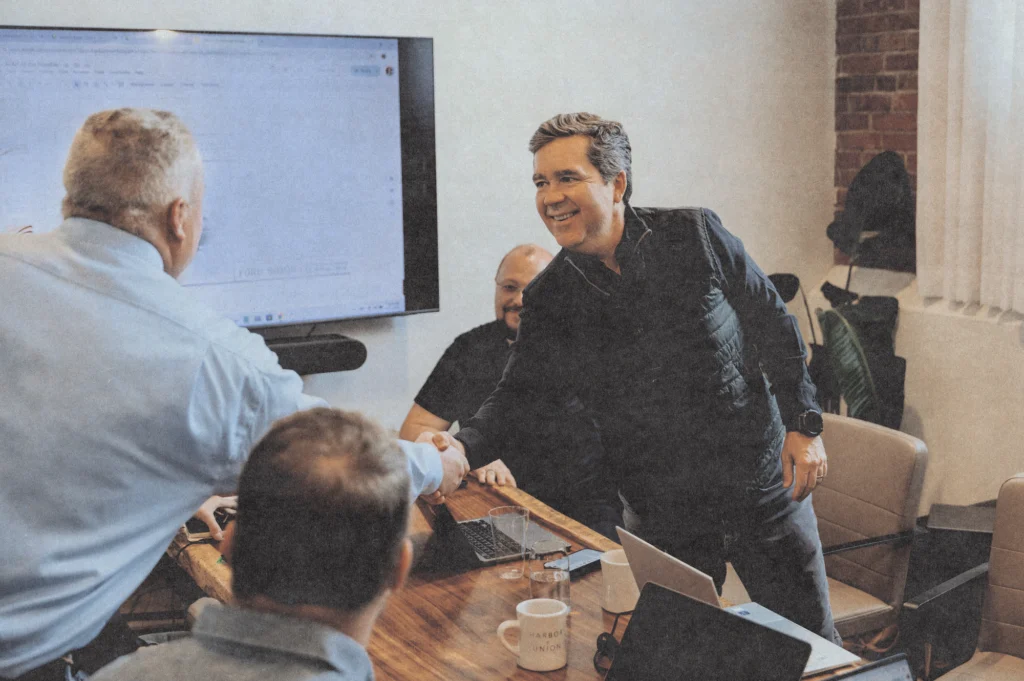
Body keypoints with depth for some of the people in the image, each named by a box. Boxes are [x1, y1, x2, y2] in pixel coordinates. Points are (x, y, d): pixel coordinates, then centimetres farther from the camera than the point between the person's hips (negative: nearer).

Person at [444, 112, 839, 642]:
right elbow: (516, 396, -4)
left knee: (813, 645, 13)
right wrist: (463, 448, -24)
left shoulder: (694, 235, -7)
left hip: (767, 490, 0)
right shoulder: (547, 301, -5)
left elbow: (773, 323, 1)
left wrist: (803, 425, -2)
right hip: (662, 520, 1)